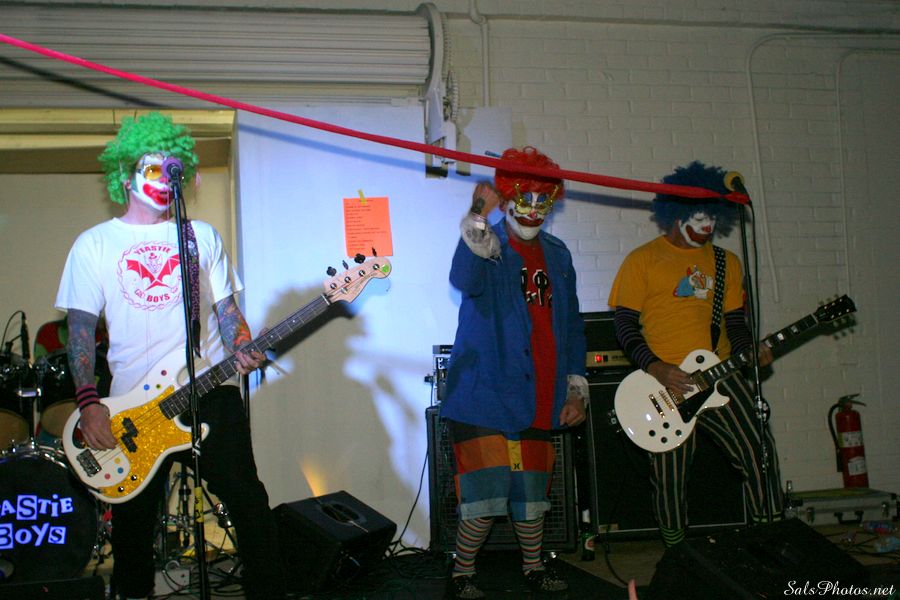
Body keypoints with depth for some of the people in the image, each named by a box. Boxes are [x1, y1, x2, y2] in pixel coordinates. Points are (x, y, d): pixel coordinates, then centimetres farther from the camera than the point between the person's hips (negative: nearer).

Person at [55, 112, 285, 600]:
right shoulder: (95, 244, 6)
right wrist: (88, 402, -9)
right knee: (133, 518, 9)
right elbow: (81, 326, 2)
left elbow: (226, 307, 13)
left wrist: (243, 350, -8)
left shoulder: (202, 236, 12)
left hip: (211, 390, 1)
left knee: (247, 501, -4)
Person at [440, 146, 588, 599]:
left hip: (540, 402, 5)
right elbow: (464, 279, -31)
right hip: (485, 397, -5)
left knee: (532, 492, 14)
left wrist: (575, 388, 13)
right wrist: (479, 218, -45)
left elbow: (571, 325, 19)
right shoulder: (486, 246, -5)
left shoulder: (557, 254, 13)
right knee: (485, 493, -8)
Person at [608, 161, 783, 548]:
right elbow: (624, 324, -1)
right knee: (670, 475, 1)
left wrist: (750, 353, -3)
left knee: (760, 452, -8)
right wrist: (654, 368, -15)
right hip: (664, 379, -3)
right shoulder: (643, 259, 3)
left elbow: (735, 323, 19)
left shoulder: (726, 263, 18)